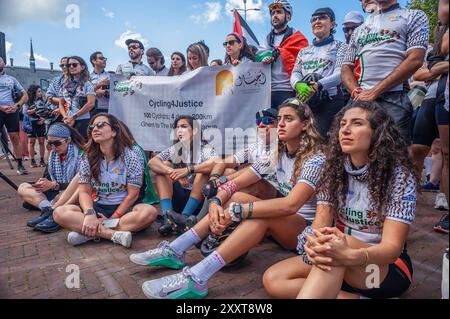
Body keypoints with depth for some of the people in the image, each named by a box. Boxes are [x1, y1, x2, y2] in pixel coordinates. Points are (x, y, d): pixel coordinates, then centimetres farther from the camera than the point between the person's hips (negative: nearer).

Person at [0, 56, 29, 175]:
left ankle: (20, 165, 3)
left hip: (12, 111, 2)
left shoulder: (11, 79, 18)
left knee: (15, 137, 0)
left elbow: (25, 96, 15)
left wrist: (17, 105, -3)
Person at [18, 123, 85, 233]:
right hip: (55, 193, 8)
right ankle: (50, 210, -30)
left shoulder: (80, 155, -11)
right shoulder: (53, 155, 10)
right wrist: (41, 184, -9)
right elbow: (48, 176, 13)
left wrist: (54, 185, -23)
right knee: (22, 188, -5)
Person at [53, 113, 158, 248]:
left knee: (149, 212, -34)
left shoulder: (131, 157, -8)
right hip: (97, 208, 3)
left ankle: (87, 232, -28)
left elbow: (133, 194, -9)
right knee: (59, 213, -21)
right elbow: (84, 191, -3)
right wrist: (90, 214, -23)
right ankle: (115, 235, -31)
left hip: (124, 208, -2)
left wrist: (112, 219, -15)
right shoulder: (88, 158, 1)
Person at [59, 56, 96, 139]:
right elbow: (61, 104, 18)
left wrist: (74, 117, -8)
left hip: (83, 121, -5)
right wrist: (65, 117, -3)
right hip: (68, 122, 5)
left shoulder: (87, 84, 1)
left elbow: (91, 104, -10)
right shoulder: (66, 85, 17)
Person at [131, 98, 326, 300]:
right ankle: (174, 251, -14)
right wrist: (216, 202, -23)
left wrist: (237, 211, -35)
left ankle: (195, 279, -41)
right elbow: (234, 184, -2)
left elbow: (290, 205, -33)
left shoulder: (315, 159, -17)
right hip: (278, 224, 7)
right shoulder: (276, 155, 4)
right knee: (235, 197, -13)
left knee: (258, 213, -34)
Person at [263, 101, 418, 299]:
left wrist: (348, 256, -43)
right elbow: (320, 224, -10)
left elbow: (392, 246, -21)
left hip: (388, 267, -4)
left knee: (341, 241, -38)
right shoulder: (334, 170, -2)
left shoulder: (399, 177, -15)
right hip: (341, 269, 5)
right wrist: (314, 244, -36)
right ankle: (360, 297, -16)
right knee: (273, 280, -17)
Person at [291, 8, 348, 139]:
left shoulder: (340, 46, 11)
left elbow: (340, 73, -4)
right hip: (304, 100, 4)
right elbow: (295, 73, 11)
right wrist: (298, 85, -15)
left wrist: (318, 85, -23)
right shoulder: (304, 51, 24)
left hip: (330, 100, -4)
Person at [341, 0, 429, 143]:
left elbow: (415, 60, -4)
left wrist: (374, 92, -11)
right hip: (359, 99, 4)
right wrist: (355, 91, -6)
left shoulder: (414, 17, 12)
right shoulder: (359, 30, 25)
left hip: (393, 99, -4)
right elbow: (346, 68, 17)